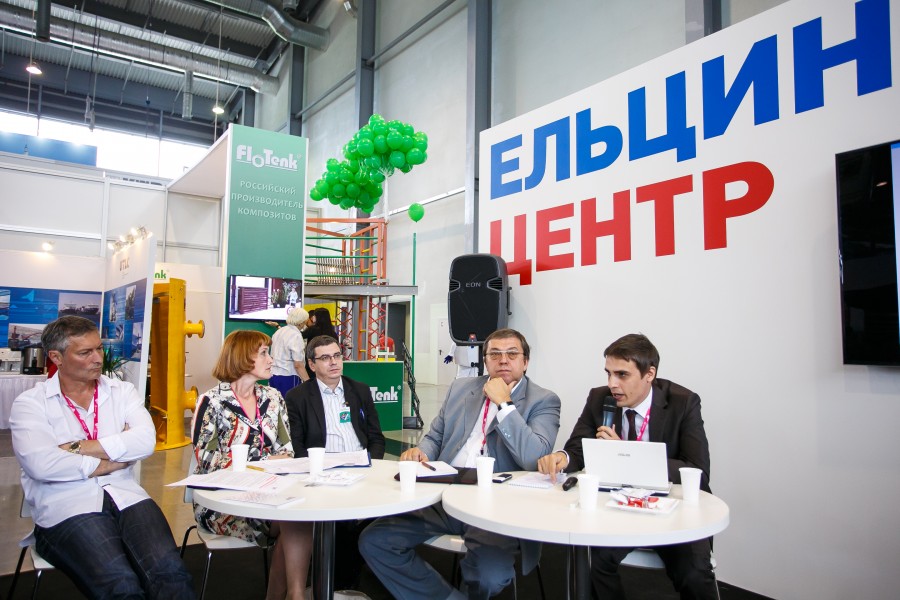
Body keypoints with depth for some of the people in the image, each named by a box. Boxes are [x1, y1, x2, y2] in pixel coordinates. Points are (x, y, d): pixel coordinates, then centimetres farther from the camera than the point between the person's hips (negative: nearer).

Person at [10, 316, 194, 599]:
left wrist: (77, 448, -6)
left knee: (170, 572, -24)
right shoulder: (30, 403, 7)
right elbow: (40, 464, -12)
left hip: (126, 497, 3)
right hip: (66, 507, -2)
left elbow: (145, 440, -3)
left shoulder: (122, 391, 15)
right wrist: (110, 462, -4)